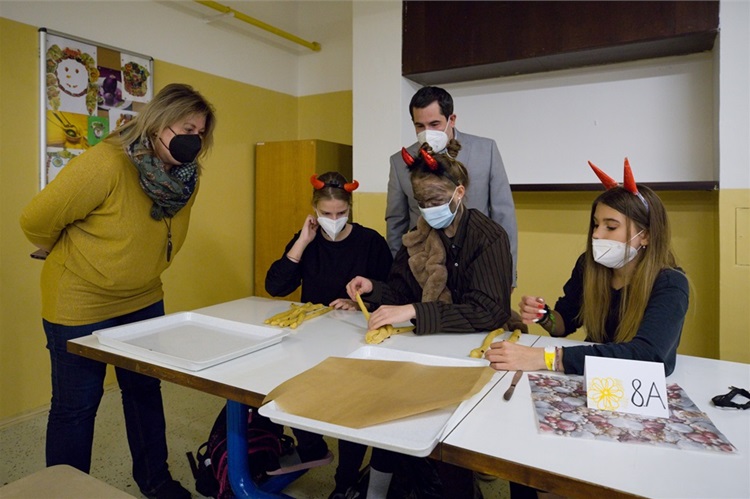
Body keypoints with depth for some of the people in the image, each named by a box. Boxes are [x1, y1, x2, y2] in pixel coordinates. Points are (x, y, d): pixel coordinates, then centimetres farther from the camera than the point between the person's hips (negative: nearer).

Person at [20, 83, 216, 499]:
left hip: (143, 301, 6)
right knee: (76, 405, 10)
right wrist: (69, 257, 1)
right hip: (80, 305, -5)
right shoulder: (105, 164, -26)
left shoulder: (186, 176, -7)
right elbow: (37, 220, -16)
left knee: (145, 391, 17)